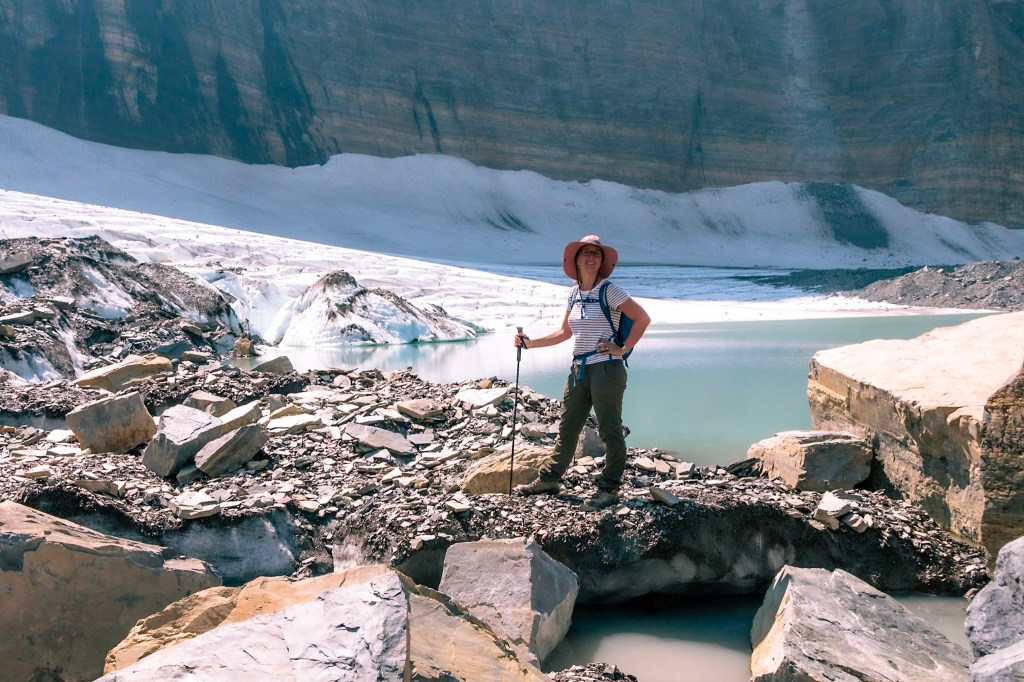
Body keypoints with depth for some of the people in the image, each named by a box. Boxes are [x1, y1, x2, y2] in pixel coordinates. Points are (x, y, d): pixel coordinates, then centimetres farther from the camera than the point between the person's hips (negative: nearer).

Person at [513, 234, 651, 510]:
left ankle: (609, 489, 11)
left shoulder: (609, 291, -8)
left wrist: (623, 348, -12)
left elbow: (643, 318, -12)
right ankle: (549, 479, 25)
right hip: (579, 370, 7)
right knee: (567, 427, 15)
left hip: (606, 369, -7)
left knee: (609, 431, 2)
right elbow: (564, 332, 20)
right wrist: (530, 342, 16)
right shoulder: (574, 293, 12)